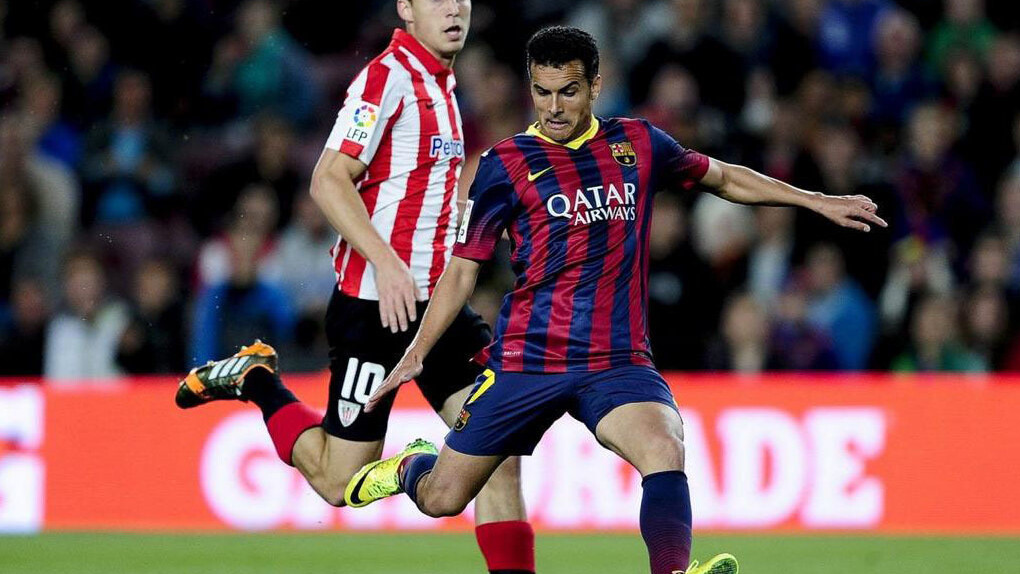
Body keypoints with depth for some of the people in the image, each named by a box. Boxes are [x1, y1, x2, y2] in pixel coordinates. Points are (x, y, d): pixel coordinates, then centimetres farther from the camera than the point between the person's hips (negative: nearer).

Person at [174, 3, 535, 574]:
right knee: (340, 480, -1)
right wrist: (387, 264, -26)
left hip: (434, 299, 8)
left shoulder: (442, 83, 16)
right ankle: (255, 380, 20)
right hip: (374, 305, -8)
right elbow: (329, 182, -18)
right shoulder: (388, 77, -11)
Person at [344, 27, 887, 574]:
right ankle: (411, 465, 41)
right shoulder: (506, 163, -1)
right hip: (525, 359, -1)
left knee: (664, 449, -30)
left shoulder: (637, 144, 7)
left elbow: (724, 178, 24)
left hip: (617, 362, 1)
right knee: (441, 499, 5)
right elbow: (463, 267, 4)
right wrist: (416, 353, -4)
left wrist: (819, 202, 22)